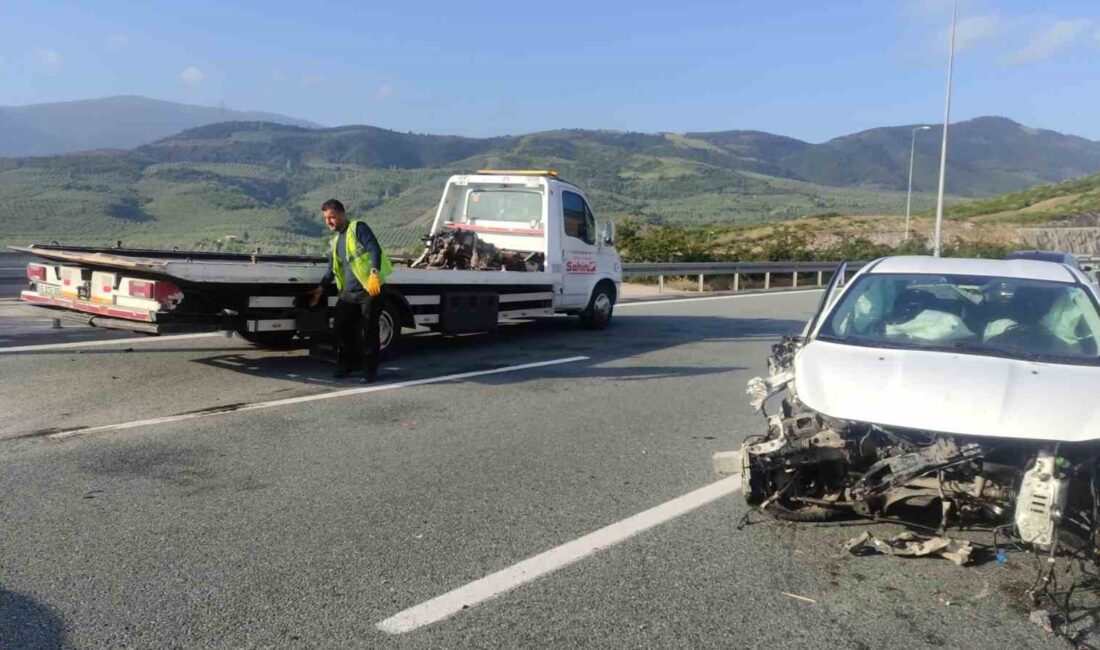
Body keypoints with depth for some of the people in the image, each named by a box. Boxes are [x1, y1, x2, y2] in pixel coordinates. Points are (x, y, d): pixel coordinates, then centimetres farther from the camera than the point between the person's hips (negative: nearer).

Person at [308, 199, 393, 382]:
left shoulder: (358, 228, -4)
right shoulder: (336, 240, 21)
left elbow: (375, 250, -17)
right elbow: (333, 269, 27)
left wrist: (374, 274, -30)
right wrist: (321, 289, 23)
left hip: (370, 289, -8)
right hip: (348, 292, 8)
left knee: (368, 331, -3)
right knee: (341, 328, 8)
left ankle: (370, 370, 7)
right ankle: (347, 364, 24)